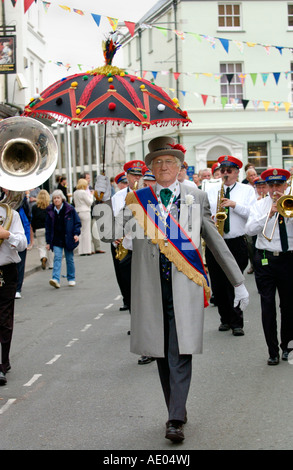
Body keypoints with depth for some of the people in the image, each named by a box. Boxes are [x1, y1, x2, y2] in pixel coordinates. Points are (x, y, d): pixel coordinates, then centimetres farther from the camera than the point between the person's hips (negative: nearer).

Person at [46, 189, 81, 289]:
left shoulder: (70, 209, -3)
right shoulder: (50, 211, 3)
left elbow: (77, 222, 2)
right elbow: (48, 227, 8)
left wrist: (76, 233, -13)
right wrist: (48, 242, 5)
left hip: (68, 239, -1)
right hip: (56, 239, 1)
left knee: (70, 259, 9)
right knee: (57, 258, -12)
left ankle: (71, 279, 23)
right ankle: (56, 279, -22)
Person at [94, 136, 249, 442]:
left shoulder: (196, 198, 8)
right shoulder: (137, 200, 8)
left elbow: (216, 242, 12)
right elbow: (109, 235, 5)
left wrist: (239, 283, 12)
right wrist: (104, 201, -10)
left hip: (185, 287, -1)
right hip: (151, 289, 2)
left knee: (180, 355, -8)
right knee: (161, 354, 9)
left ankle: (175, 421, -5)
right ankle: (177, 410, 23)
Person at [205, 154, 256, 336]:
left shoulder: (247, 190, 5)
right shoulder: (211, 189, 12)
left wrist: (234, 205, -15)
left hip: (237, 244, -3)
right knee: (218, 285, 5)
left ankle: (237, 322, 3)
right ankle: (225, 319, 20)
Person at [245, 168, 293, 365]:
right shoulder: (260, 205, 6)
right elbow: (250, 229, -8)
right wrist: (269, 214, -18)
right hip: (265, 259, 0)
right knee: (268, 305, -2)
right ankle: (273, 351, 4)